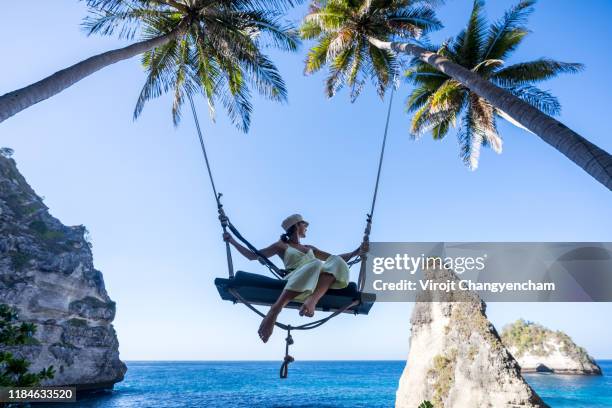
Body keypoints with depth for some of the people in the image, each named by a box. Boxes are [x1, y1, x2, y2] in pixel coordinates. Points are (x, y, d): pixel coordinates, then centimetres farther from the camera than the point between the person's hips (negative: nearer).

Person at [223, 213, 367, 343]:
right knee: (314, 265, -38)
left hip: (317, 283, 4)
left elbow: (336, 259, 37)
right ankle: (275, 310, -48)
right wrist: (232, 241, 17)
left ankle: (312, 299, -51)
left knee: (335, 262, -24)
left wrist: (357, 252, 26)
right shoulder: (282, 246, 22)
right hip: (294, 280, -4)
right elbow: (253, 256, 21)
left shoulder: (310, 248, 36)